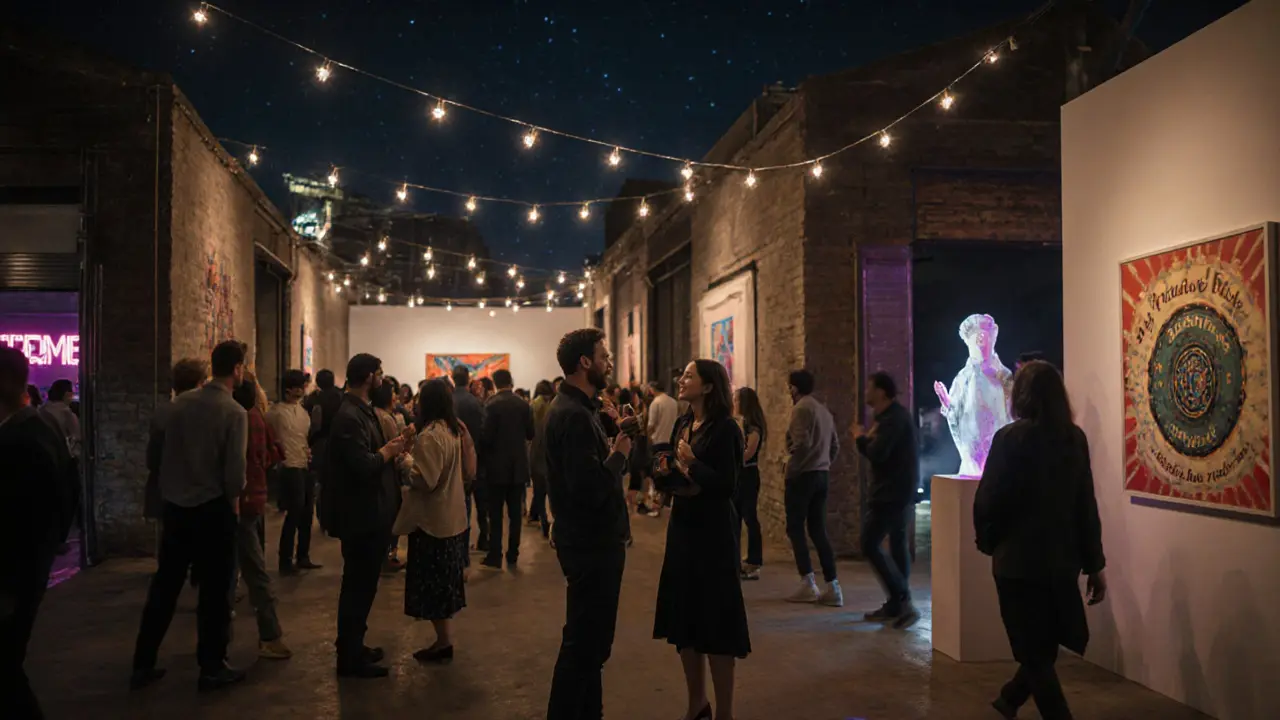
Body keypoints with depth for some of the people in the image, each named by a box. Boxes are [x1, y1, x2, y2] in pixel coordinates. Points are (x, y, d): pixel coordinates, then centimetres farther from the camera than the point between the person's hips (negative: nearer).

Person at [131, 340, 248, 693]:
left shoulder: (181, 402, 0)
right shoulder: (234, 412, -15)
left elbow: (166, 451, 6)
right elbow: (235, 469, -17)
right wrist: (233, 499, 1)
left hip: (175, 505, 5)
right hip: (213, 508, -5)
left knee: (164, 585, 15)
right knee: (214, 589, 6)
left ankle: (143, 664, 23)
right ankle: (211, 668, 15)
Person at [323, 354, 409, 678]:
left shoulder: (361, 411, 11)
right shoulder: (350, 416, -21)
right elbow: (363, 466, -28)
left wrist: (388, 448, 0)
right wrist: (388, 451, -12)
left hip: (369, 515, 10)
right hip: (361, 517, -10)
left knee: (361, 585, 20)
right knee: (359, 587, 1)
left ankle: (353, 647, 33)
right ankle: (350, 659, 13)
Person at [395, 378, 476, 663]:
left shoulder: (430, 436, -21)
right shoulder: (456, 430, 5)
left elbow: (424, 480, -24)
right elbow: (468, 466, 12)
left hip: (431, 518, -9)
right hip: (452, 514, 9)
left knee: (431, 581, 2)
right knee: (444, 578, 16)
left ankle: (444, 641, 9)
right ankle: (445, 638, 25)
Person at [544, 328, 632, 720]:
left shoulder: (576, 407, 11)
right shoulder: (574, 415, -22)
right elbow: (591, 489, -29)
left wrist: (611, 450, -3)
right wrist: (619, 454, -15)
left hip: (591, 539, 11)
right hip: (590, 542, -11)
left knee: (590, 640, 21)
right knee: (584, 643, 1)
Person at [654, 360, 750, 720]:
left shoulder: (724, 428, -14)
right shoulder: (682, 425, 9)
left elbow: (728, 486, -20)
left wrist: (693, 465, -20)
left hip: (713, 532, -8)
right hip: (682, 527, 8)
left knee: (715, 622, 0)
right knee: (684, 617, 14)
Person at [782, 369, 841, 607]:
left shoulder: (801, 407, -10)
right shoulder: (824, 410, 17)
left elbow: (802, 443, -20)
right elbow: (835, 445, 17)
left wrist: (788, 470, -12)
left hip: (802, 475, -8)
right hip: (821, 476, 8)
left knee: (795, 529, 0)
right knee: (818, 531, 9)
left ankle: (808, 584, -4)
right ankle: (832, 587, 5)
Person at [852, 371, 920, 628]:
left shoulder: (893, 418, -18)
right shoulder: (893, 415, 16)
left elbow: (877, 454, -26)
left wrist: (860, 438, -8)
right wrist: (868, 438, -3)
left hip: (891, 494, -11)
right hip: (899, 492, 11)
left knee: (869, 546, -7)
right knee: (899, 548, 12)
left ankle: (902, 601, -7)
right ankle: (897, 605, 19)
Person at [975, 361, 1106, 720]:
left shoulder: (1011, 437, -13)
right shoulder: (1075, 438, 0)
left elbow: (988, 499, -13)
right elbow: (1087, 505, 2)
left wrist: (987, 541, 6)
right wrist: (1095, 564, 7)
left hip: (1019, 560, -5)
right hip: (1062, 560, 6)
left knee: (1034, 651, 9)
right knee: (1044, 643, 24)